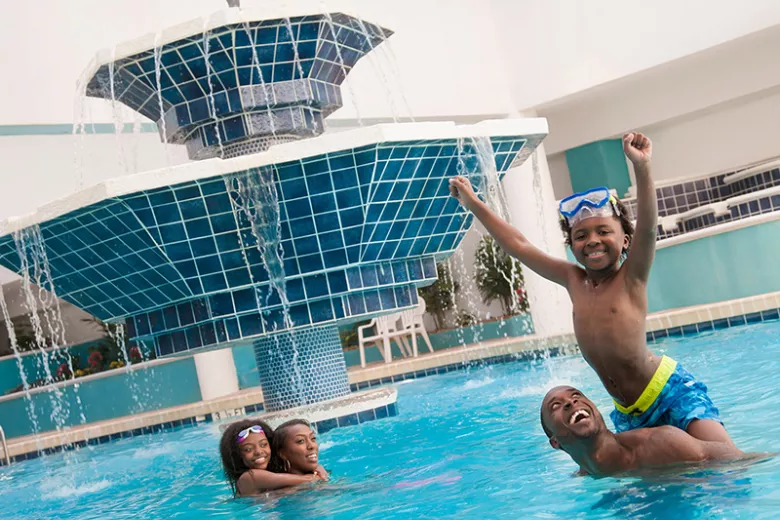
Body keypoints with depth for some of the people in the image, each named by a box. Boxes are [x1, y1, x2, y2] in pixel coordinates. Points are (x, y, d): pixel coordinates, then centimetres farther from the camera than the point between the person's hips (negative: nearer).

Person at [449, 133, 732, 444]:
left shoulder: (631, 277, -7)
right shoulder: (574, 281, 6)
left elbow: (647, 227, -26)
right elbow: (519, 246, 12)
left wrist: (642, 168, -40)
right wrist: (474, 205, 15)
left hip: (671, 393, -6)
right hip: (628, 413, 6)